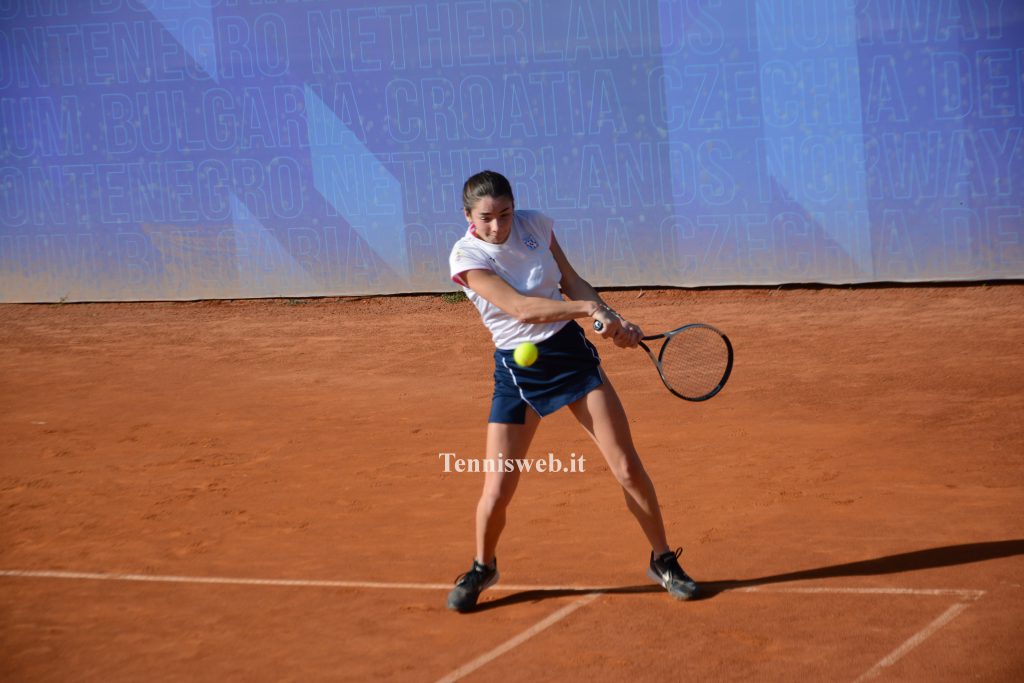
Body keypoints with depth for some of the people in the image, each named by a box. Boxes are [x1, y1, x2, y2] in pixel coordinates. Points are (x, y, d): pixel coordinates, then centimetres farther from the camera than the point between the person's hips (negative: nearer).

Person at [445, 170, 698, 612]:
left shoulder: (535, 225, -4)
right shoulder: (466, 257, -16)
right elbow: (521, 308, -27)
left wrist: (614, 320, -3)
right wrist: (590, 308, -30)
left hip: (571, 351, 3)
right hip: (516, 371, -2)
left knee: (626, 466, -1)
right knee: (497, 488, -4)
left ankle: (663, 562, 16)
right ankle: (482, 568, 24)